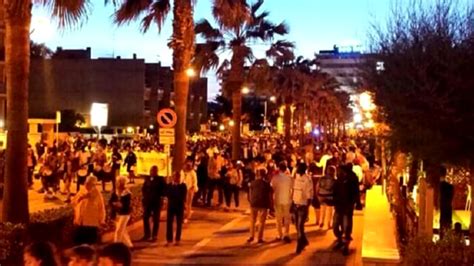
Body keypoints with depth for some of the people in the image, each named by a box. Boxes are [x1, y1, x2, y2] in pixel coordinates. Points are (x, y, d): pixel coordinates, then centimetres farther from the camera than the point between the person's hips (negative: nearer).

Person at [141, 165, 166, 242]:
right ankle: (147, 235, 19)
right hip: (147, 201, 4)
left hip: (156, 202, -4)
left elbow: (164, 189, -7)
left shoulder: (160, 179, -6)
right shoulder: (147, 178, 6)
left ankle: (154, 236, 12)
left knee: (155, 219, 4)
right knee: (145, 218, 5)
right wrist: (144, 196, 1)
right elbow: (144, 188, 14)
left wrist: (158, 195, -14)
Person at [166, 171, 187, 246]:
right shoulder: (170, 185, 4)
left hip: (180, 206, -1)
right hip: (171, 206, 1)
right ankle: (169, 240, 2)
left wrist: (173, 196, -12)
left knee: (179, 224, 6)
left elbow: (183, 196, -8)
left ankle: (177, 240, 14)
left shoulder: (183, 185, 0)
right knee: (169, 223, -4)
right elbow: (167, 194, -6)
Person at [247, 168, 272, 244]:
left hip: (254, 203, 2)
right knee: (261, 221, 4)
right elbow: (269, 196, -5)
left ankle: (251, 236, 17)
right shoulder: (266, 184, -6)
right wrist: (270, 205, 3)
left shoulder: (253, 183, 1)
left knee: (252, 221, 16)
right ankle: (260, 238, 4)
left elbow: (250, 194, 4)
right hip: (263, 205, -2)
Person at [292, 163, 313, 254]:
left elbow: (310, 196, -15)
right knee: (297, 226, 15)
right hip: (295, 204, 7)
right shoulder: (296, 177, 6)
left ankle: (299, 246, 9)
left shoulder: (307, 180, -15)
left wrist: (306, 208, -18)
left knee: (300, 226, -4)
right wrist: (292, 204, 9)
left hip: (303, 206, -7)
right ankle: (304, 241, 34)